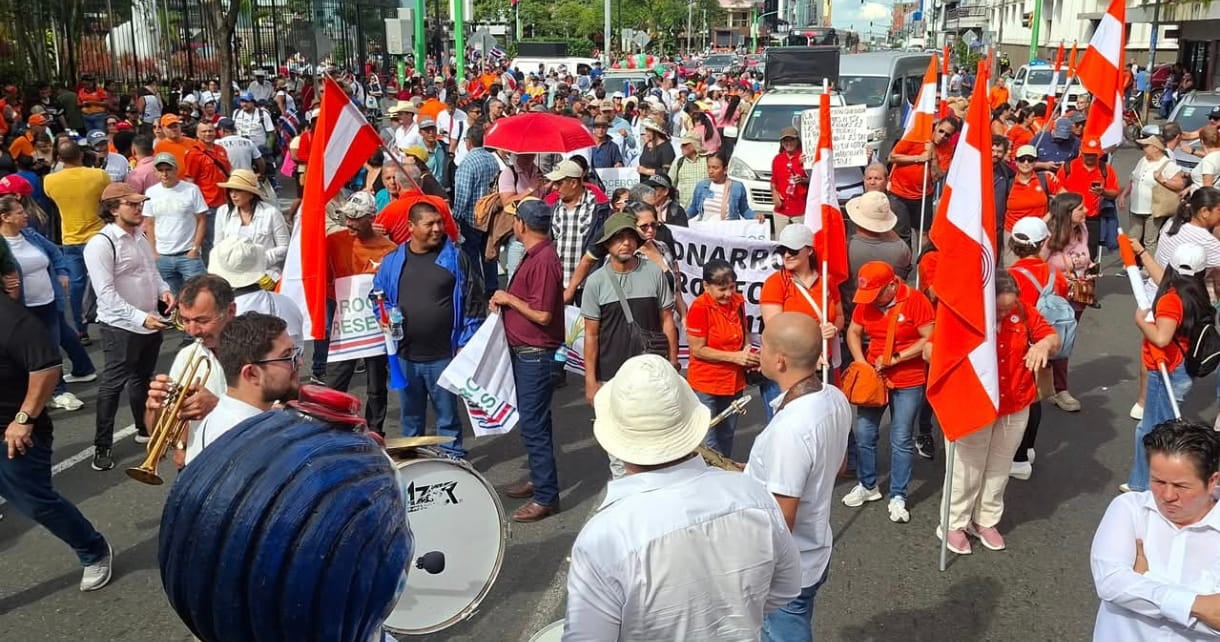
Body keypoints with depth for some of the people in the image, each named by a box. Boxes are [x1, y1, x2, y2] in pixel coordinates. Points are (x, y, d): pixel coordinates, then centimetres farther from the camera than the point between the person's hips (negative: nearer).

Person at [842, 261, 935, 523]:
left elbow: (930, 339, -17)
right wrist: (861, 364, -7)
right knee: (864, 433, 9)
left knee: (901, 440, 3)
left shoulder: (915, 300, -16)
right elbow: (853, 332, 8)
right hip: (873, 378, 5)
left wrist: (894, 359, -19)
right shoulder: (865, 301, -3)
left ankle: (898, 497, 14)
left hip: (908, 383, -4)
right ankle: (867, 486, 28)